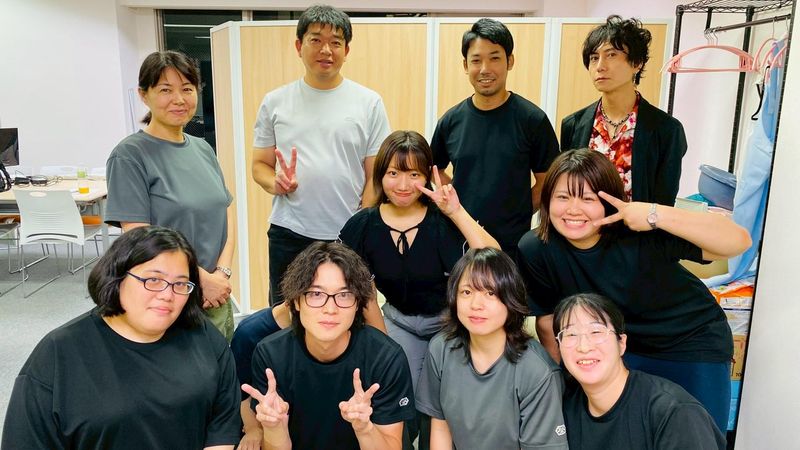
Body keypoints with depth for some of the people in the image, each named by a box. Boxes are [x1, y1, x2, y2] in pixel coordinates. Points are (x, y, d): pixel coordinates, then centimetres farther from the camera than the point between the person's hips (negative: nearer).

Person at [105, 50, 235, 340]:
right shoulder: (130, 156, -11)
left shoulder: (202, 149, 8)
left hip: (217, 298, 6)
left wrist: (222, 272, -8)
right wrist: (203, 279, -14)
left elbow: (226, 213, 7)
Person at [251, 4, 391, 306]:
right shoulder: (275, 102, 5)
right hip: (288, 236, 1)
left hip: (350, 237, -1)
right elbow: (260, 165, 10)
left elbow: (376, 175, 1)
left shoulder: (369, 103, 2)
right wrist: (276, 184, -13)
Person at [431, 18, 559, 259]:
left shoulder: (532, 119, -8)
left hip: (513, 244, -2)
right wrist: (457, 205, 1)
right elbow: (436, 170, 13)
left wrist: (516, 214, -9)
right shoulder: (451, 120, 0)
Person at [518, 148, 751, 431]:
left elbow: (739, 242, -37)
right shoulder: (535, 250, -21)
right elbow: (548, 322, -7)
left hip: (692, 347, -2)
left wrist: (657, 215, -48)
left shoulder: (641, 234, -31)